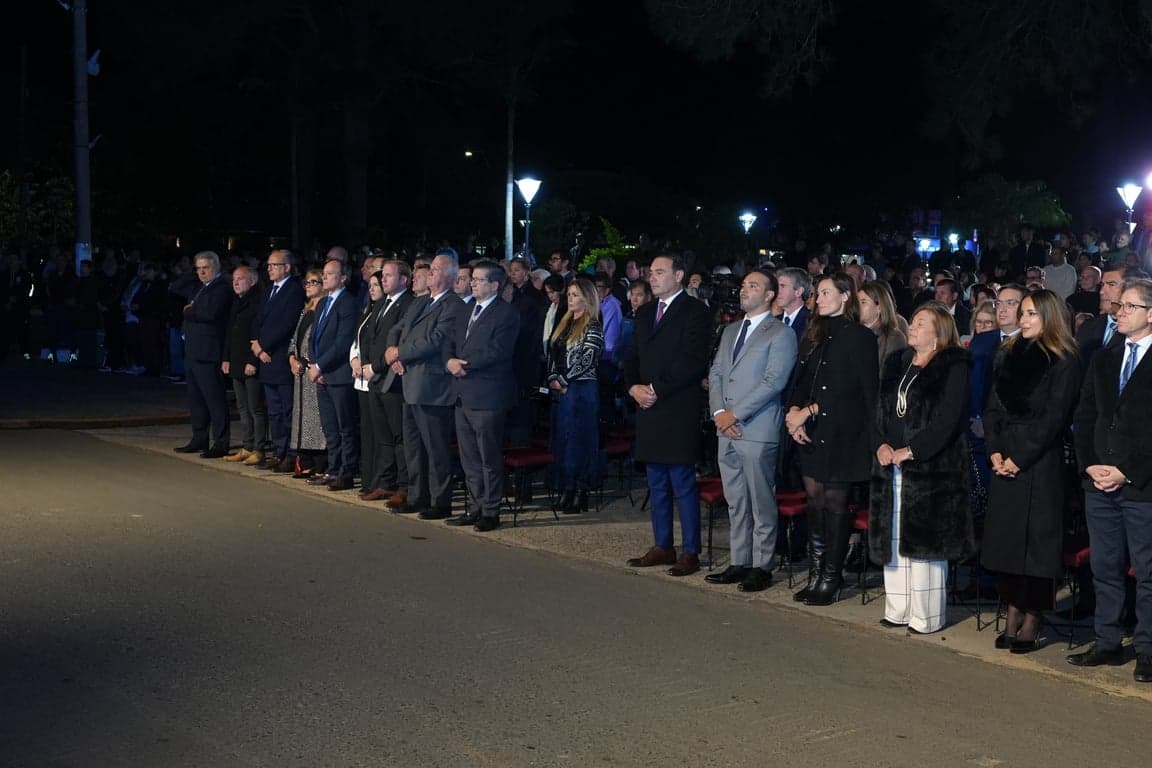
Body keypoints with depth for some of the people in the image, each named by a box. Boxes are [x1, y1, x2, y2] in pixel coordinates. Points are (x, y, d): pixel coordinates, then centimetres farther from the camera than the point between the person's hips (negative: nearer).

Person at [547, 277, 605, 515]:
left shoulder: (593, 327, -9)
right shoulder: (566, 322, 15)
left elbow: (586, 360, -15)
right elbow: (553, 352, 15)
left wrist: (562, 381, -13)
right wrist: (553, 378, 0)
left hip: (581, 390, -8)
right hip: (560, 389, 8)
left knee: (579, 440, -4)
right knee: (561, 440, 10)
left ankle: (581, 497, 2)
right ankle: (566, 494, 17)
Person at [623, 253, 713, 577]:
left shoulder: (694, 311, -6)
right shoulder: (645, 313, 17)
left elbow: (691, 361, -15)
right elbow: (633, 357, 19)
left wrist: (656, 389, -15)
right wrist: (634, 386, 0)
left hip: (679, 412, -7)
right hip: (649, 409, 7)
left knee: (683, 486, -5)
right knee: (657, 486, 12)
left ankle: (690, 552, 1)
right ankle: (662, 546, 20)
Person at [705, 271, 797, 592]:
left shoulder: (781, 334, -4)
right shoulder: (730, 331, 19)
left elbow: (774, 382, -13)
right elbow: (715, 374, 15)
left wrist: (735, 414, -14)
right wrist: (718, 412, -2)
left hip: (757, 431, -7)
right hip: (727, 431, 7)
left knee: (762, 504, -1)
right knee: (735, 503, 11)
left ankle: (761, 568, 5)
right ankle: (739, 563, 18)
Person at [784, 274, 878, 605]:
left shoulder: (859, 337, -5)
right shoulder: (813, 335, 16)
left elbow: (856, 391, -11)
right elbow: (799, 381, 14)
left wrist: (809, 410, -11)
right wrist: (794, 411, -5)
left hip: (841, 433, -6)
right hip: (811, 433, 6)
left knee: (835, 503, -2)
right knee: (815, 501, 6)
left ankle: (831, 579, 5)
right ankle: (815, 576, 12)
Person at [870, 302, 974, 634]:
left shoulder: (952, 367, -6)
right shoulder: (896, 363, 15)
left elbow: (949, 419, -14)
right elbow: (881, 409, 14)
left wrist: (910, 451, -18)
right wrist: (881, 444, -4)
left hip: (931, 466, -7)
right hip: (892, 465, 7)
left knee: (923, 540, -4)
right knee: (894, 539, 9)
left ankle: (926, 616, 4)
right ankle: (898, 610, 18)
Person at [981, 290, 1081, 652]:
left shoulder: (1063, 361, -5)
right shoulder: (1011, 354, 14)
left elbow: (1054, 417, -11)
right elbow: (993, 407, 11)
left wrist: (1020, 458, -13)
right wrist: (995, 451, -2)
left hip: (1040, 463, -6)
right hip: (1004, 462, 6)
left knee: (1036, 539, -3)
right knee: (1003, 538, 6)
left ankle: (1031, 624, 4)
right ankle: (1012, 617, 14)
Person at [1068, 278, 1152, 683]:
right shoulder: (1103, 360, 13)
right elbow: (1084, 418, 13)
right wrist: (1089, 465, 0)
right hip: (1100, 483, 6)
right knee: (1105, 569, 12)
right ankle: (1108, 642, 20)